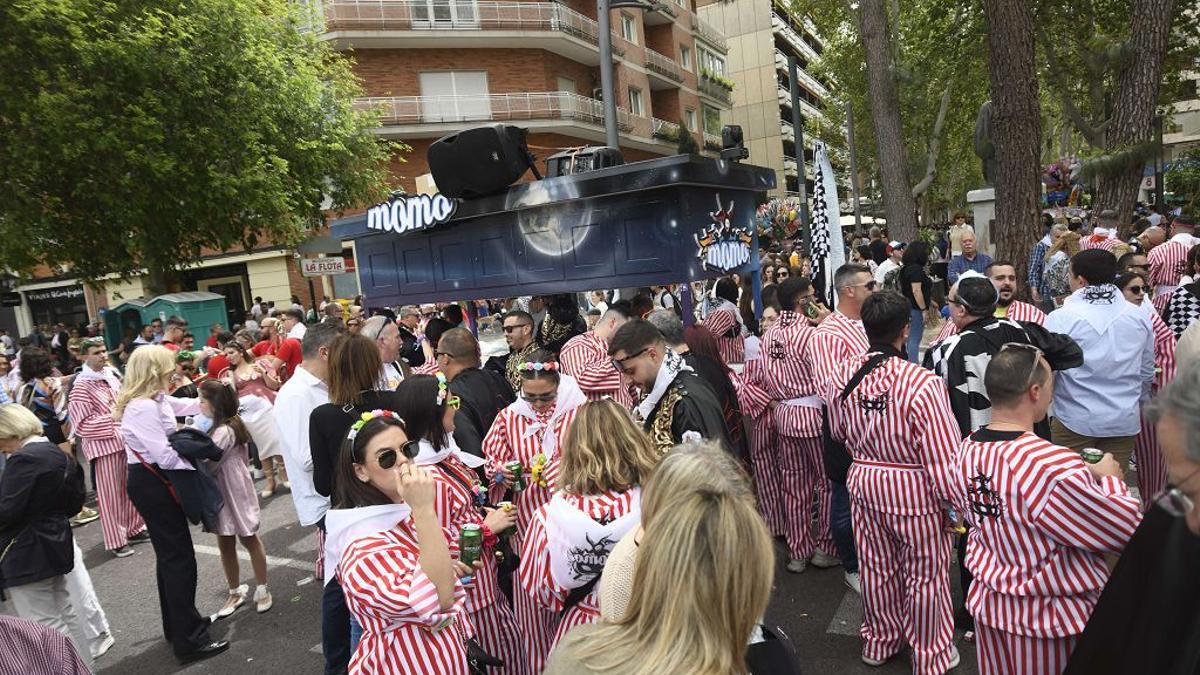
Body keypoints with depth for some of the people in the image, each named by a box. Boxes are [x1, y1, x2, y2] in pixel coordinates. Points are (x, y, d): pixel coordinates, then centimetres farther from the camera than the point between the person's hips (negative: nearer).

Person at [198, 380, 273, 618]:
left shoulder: (223, 431, -22)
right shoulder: (230, 425, 6)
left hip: (234, 492, -9)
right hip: (222, 492, 9)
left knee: (249, 540, 6)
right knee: (225, 545, 14)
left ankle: (262, 590, 20)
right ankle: (235, 592, 27)